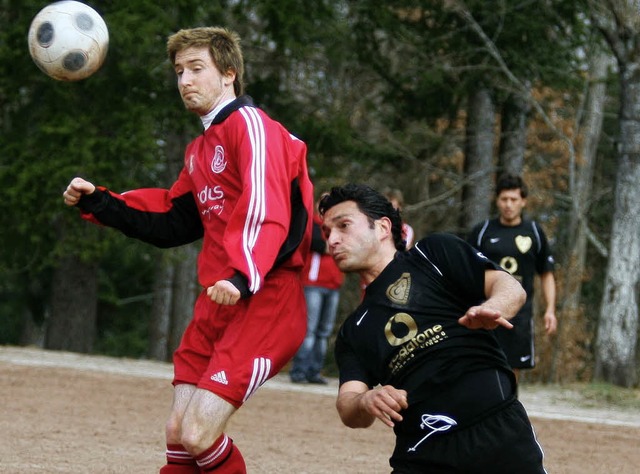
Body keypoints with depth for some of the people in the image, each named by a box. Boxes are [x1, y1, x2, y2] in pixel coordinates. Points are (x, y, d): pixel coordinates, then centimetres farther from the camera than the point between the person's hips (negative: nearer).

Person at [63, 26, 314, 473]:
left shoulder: (250, 124, -9)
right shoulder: (201, 149, 20)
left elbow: (266, 210, -23)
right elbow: (171, 222, 26)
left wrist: (243, 276, -38)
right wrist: (97, 202, 17)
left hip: (266, 300, -9)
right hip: (216, 303, 9)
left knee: (199, 434, -16)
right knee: (178, 433, 7)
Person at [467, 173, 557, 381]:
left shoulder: (534, 232, 7)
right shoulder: (482, 231, 4)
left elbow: (547, 274, 13)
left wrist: (550, 310, 3)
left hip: (520, 313, 1)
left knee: (513, 370, 3)